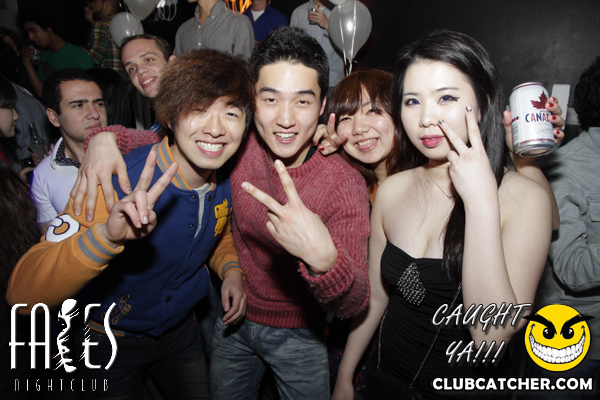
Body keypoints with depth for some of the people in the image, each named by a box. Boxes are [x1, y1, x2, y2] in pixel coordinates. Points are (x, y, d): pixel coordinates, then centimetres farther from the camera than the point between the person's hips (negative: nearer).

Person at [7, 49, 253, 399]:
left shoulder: (225, 177, -14)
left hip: (180, 328, 5)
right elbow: (24, 294, -38)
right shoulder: (118, 186, -33)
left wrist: (231, 270, -12)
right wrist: (106, 236, -55)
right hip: (109, 341, -4)